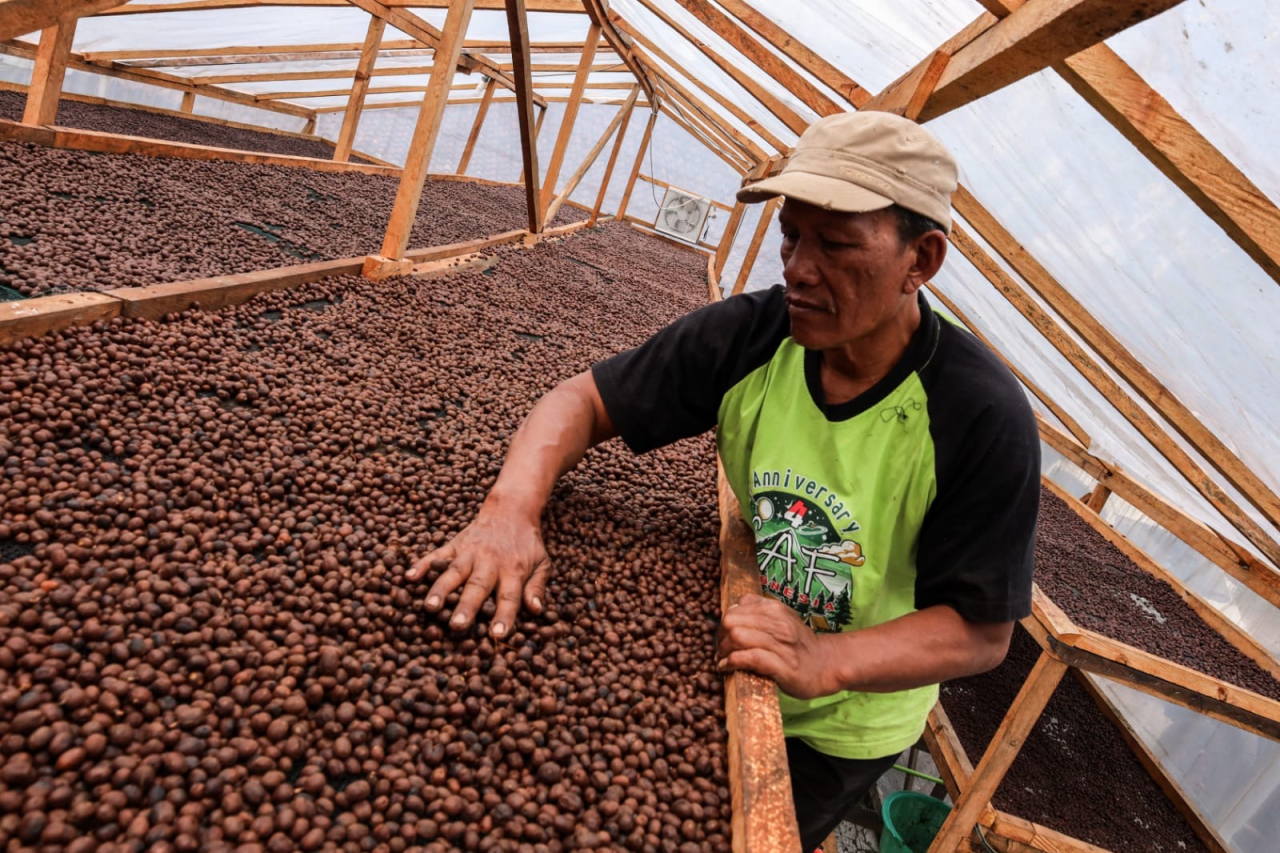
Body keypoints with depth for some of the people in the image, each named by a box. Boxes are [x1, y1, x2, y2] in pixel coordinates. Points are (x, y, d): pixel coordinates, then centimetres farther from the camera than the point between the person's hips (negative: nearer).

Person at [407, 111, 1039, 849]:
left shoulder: (983, 417, -29)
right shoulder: (750, 336, -22)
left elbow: (983, 631, -23)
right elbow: (580, 401, -18)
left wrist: (826, 663, -40)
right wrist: (512, 509, -38)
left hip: (844, 728, -2)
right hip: (727, 675, 3)